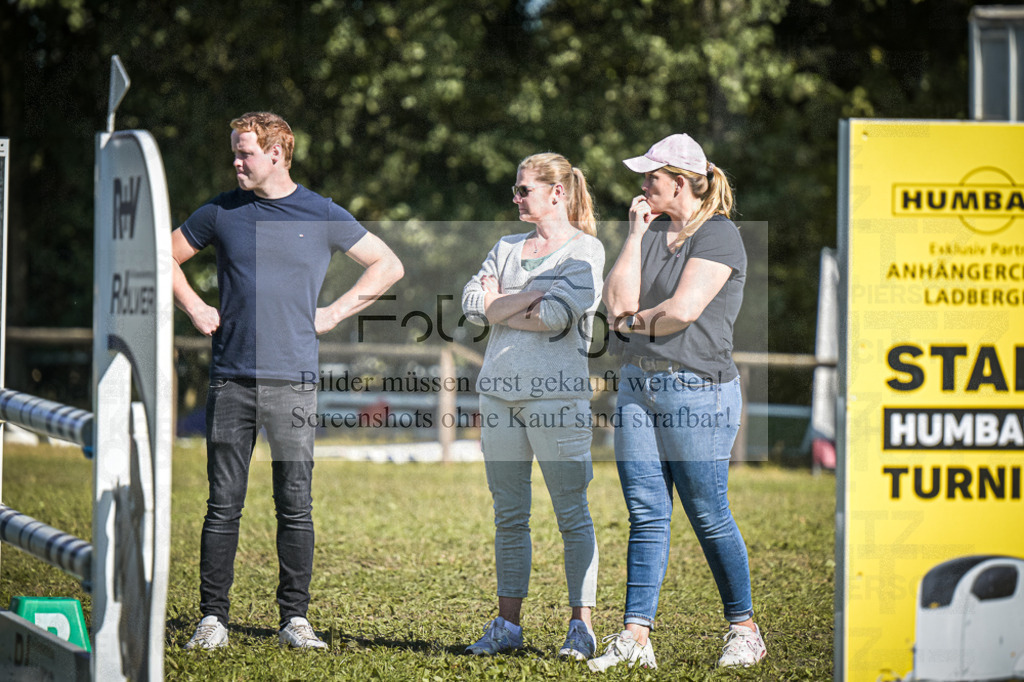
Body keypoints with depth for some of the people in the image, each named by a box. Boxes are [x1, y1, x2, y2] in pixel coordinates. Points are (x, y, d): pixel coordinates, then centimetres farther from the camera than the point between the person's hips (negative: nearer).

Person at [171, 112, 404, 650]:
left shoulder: (323, 216, 4)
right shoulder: (221, 213, 7)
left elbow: (388, 266, 12)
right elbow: (167, 256, 21)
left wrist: (334, 314, 5)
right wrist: (195, 310, 9)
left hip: (293, 381, -1)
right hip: (231, 378, 1)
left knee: (295, 505, 1)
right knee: (224, 504, 0)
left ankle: (295, 619, 7)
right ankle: (213, 618, 4)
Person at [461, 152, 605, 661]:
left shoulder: (586, 250, 1)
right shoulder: (508, 247, 19)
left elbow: (558, 314, -14)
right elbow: (473, 304, 5)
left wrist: (501, 306, -1)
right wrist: (533, 296, -7)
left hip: (557, 391, -6)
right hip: (500, 389, 6)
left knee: (572, 513, -6)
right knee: (508, 514, 7)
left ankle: (581, 625, -4)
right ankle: (507, 625, 11)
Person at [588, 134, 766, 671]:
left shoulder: (718, 235, -7)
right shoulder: (653, 231, 15)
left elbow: (683, 310, -18)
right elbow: (619, 303, 3)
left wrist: (632, 321, -1)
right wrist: (635, 235, 2)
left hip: (696, 390, -7)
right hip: (638, 385, 7)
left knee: (708, 516, -2)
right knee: (646, 515, 3)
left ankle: (744, 630, 11)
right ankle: (635, 636, 1)